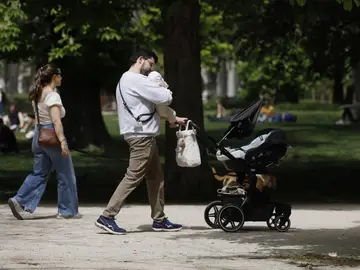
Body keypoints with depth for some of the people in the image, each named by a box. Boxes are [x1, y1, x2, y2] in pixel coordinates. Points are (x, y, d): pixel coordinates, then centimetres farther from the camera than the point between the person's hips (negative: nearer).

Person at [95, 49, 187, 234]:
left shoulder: (127, 80, 20)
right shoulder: (136, 80, -14)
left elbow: (153, 105, 26)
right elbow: (164, 98, -19)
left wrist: (174, 118, 23)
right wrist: (167, 92, 5)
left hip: (146, 137, 11)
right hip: (141, 137, -11)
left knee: (156, 177, 13)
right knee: (133, 177, -10)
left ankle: (159, 220, 18)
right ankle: (107, 217, -9)